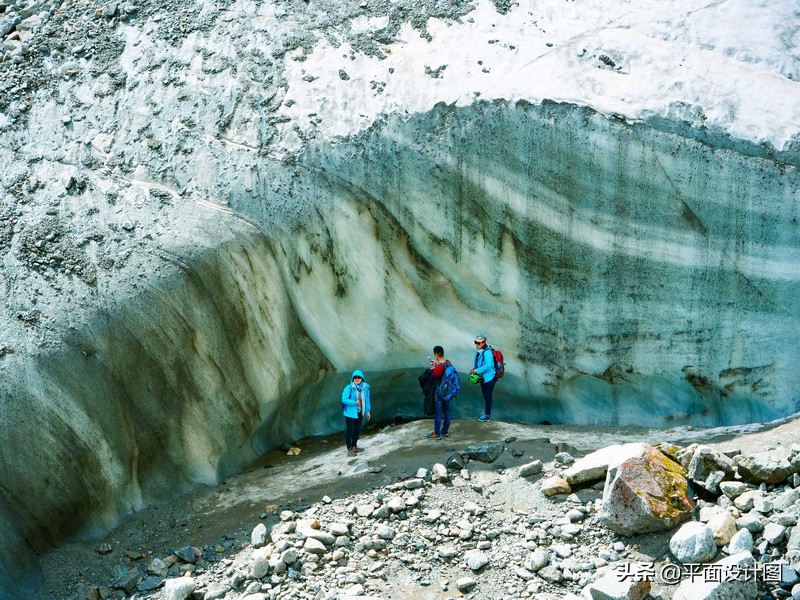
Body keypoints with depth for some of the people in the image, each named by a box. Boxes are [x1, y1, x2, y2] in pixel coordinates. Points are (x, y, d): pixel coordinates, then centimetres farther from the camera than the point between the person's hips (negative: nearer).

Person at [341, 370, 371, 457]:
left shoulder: (365, 388, -2)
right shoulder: (349, 388, -17)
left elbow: (367, 400, 9)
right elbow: (344, 399, -19)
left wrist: (368, 411, 9)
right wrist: (355, 403, -23)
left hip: (360, 413, 6)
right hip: (350, 413, -6)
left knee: (357, 431, 18)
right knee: (350, 431, 1)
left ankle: (354, 446, 36)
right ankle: (349, 449, 11)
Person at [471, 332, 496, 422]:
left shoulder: (487, 352, -24)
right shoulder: (479, 351, 5)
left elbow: (488, 365, -31)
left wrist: (477, 370, -26)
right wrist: (474, 368, 0)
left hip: (489, 378, -9)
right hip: (483, 378, 9)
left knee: (488, 397, 3)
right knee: (485, 397, 21)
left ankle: (487, 416, 14)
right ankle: (485, 413, 34)